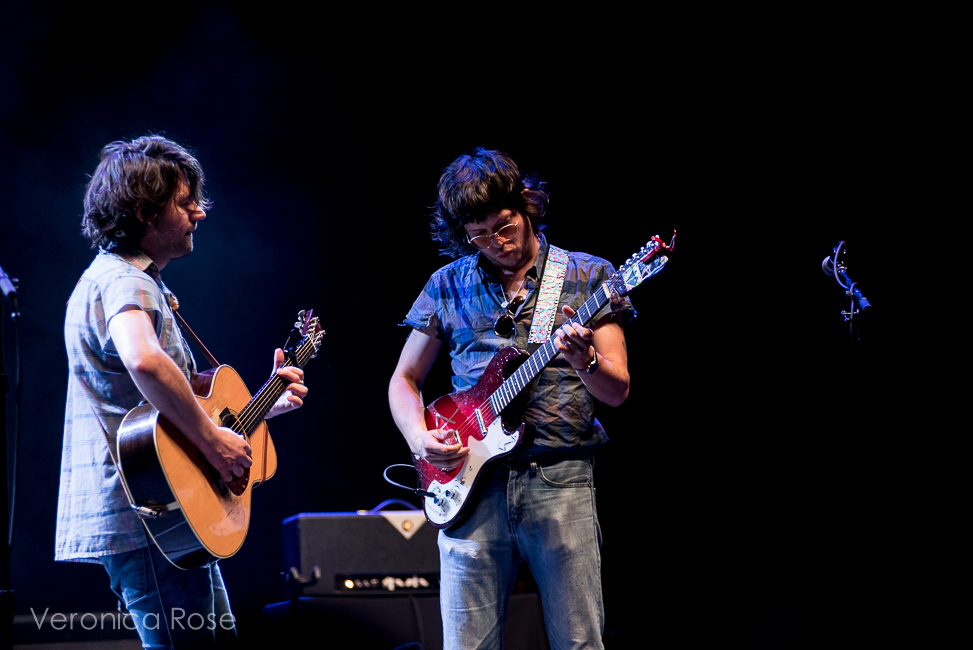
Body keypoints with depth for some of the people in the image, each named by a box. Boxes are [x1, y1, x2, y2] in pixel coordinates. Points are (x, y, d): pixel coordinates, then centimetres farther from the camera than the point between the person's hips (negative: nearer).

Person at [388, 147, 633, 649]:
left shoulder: (588, 277, 5)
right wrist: (420, 438, -3)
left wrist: (584, 362, -21)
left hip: (561, 480, -1)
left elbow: (617, 391, 2)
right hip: (471, 483, 2)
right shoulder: (449, 285, 11)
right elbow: (404, 379, 17)